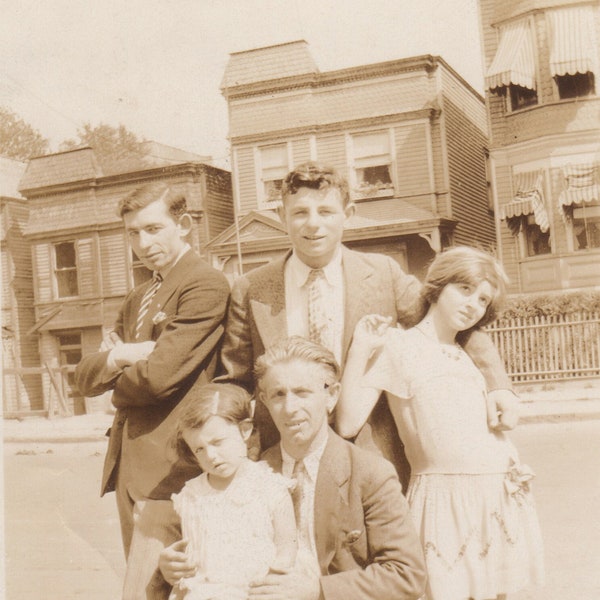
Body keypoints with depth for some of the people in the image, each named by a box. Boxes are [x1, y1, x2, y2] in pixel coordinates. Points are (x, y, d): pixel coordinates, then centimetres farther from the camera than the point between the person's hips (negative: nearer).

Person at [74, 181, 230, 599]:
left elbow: (158, 376, -20)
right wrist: (118, 356, -9)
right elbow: (85, 378, 12)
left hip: (168, 467, -9)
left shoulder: (206, 285, -11)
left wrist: (116, 379, 1)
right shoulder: (136, 300, 18)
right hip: (129, 463, 9)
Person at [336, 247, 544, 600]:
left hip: (502, 496, 6)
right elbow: (348, 425, -11)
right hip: (446, 500, -6)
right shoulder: (395, 345, -1)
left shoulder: (467, 355, 18)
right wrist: (359, 350, -14)